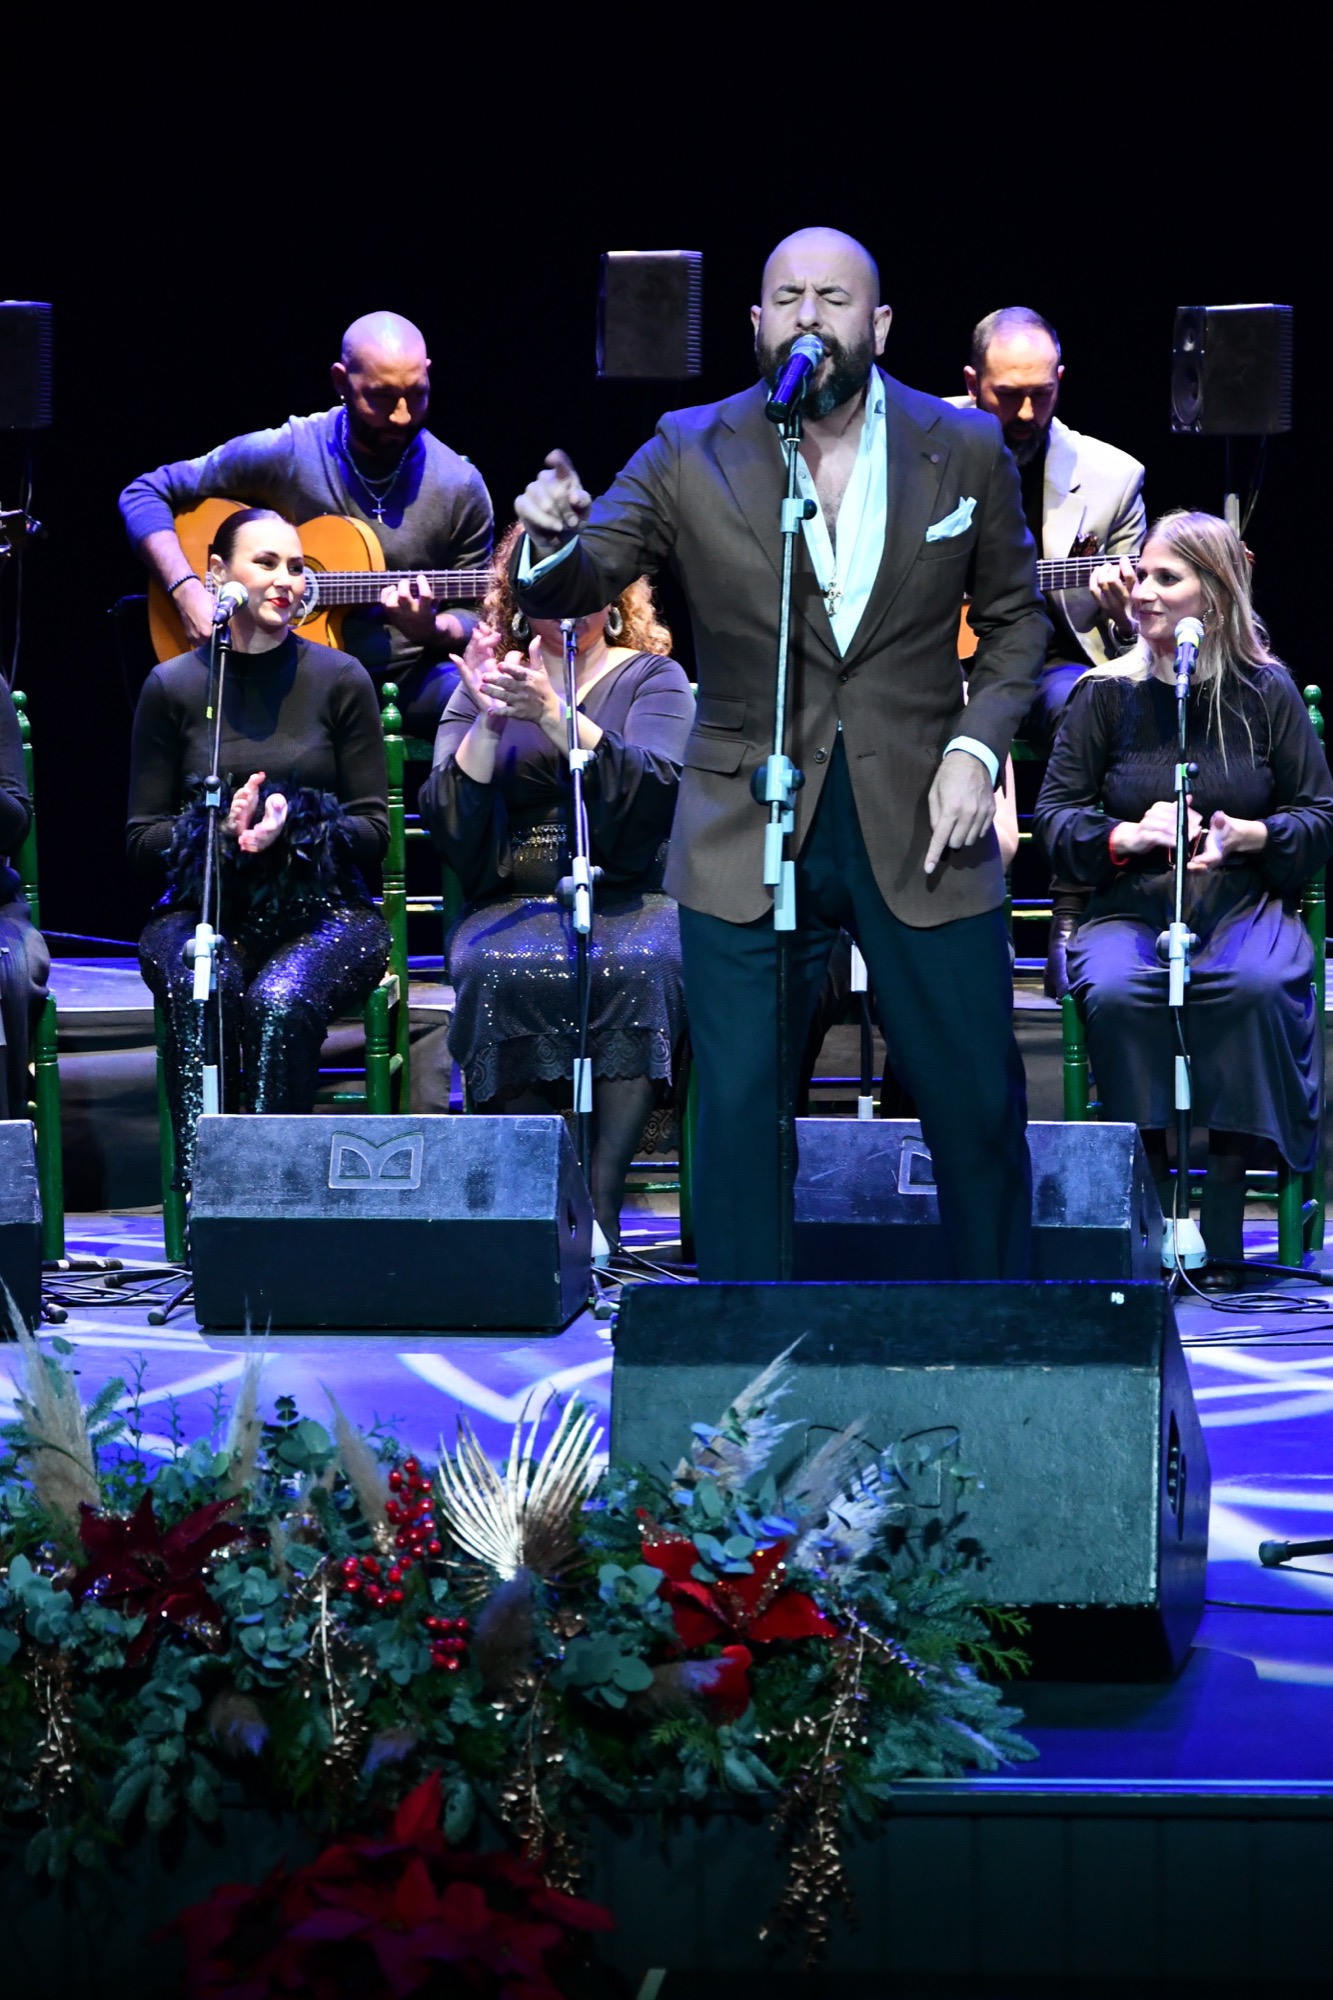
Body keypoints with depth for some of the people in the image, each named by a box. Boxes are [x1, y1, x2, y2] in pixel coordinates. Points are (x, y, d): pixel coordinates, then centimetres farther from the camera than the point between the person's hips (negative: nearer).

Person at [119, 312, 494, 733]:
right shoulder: (282, 456, -4)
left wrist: (431, 630, -17)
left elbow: (475, 617, 8)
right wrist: (188, 592, -13)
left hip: (410, 677, 2)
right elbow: (145, 495, 2)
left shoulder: (460, 487, 0)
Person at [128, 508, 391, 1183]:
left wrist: (293, 827, -15)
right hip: (203, 911, 0)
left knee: (281, 1000, -34)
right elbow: (142, 840, 8)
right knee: (202, 997, -34)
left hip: (325, 913, 0)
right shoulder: (173, 686, 5)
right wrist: (219, 827, -12)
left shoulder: (339, 679, 4)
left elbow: (373, 829, 4)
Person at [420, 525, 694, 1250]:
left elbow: (650, 788, -10)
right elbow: (447, 822, 3)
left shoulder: (653, 678, 11)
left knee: (639, 968, -35)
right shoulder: (489, 681, 15)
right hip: (514, 903, 1)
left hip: (629, 899, -1)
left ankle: (598, 1205, -37)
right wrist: (487, 723, -12)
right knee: (501, 972, -33)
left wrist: (552, 712, -21)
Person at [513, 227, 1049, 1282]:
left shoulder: (965, 450, -1)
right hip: (750, 839, -1)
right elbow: (573, 583, -8)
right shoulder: (691, 456, -4)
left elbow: (1015, 615, 10)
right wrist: (552, 543, -32)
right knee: (739, 1110, 1)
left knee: (978, 1106, 8)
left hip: (918, 831, 1)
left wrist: (978, 745, -6)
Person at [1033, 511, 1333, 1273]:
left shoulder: (1266, 691, 6)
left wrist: (1249, 835, -11)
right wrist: (1128, 835, -11)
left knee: (1254, 986, -35)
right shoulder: (1108, 693, 7)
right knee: (1114, 991, -34)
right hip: (1131, 906, 1)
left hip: (1245, 902, -1)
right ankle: (1149, 1171, -20)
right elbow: (1056, 815, 8)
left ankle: (1229, 1178, -23)